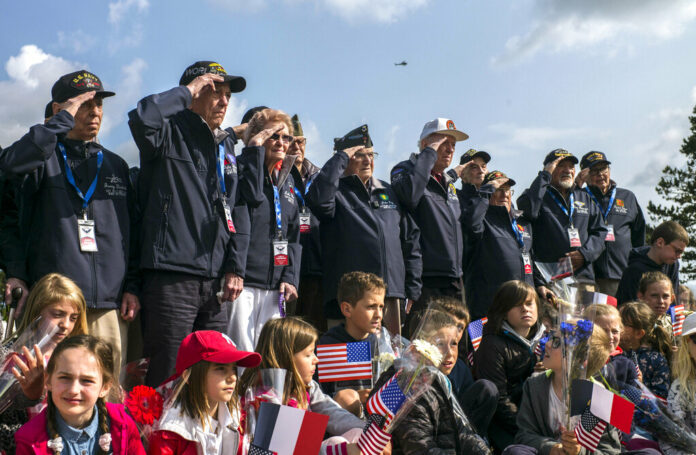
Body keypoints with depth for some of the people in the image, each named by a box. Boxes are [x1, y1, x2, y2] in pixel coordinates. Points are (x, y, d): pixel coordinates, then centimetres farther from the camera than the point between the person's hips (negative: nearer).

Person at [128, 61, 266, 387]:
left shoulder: (227, 148, 20)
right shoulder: (171, 134, 0)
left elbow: (240, 209, 17)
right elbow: (141, 118, -24)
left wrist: (235, 268, 7)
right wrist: (187, 91, -9)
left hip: (215, 280, 7)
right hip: (171, 277, -7)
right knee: (166, 381, -7)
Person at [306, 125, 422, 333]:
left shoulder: (389, 192, 18)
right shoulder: (337, 192, 2)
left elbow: (410, 239, 20)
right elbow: (318, 198, -24)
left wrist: (413, 289, 13)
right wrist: (340, 158, -12)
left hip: (390, 294, 6)